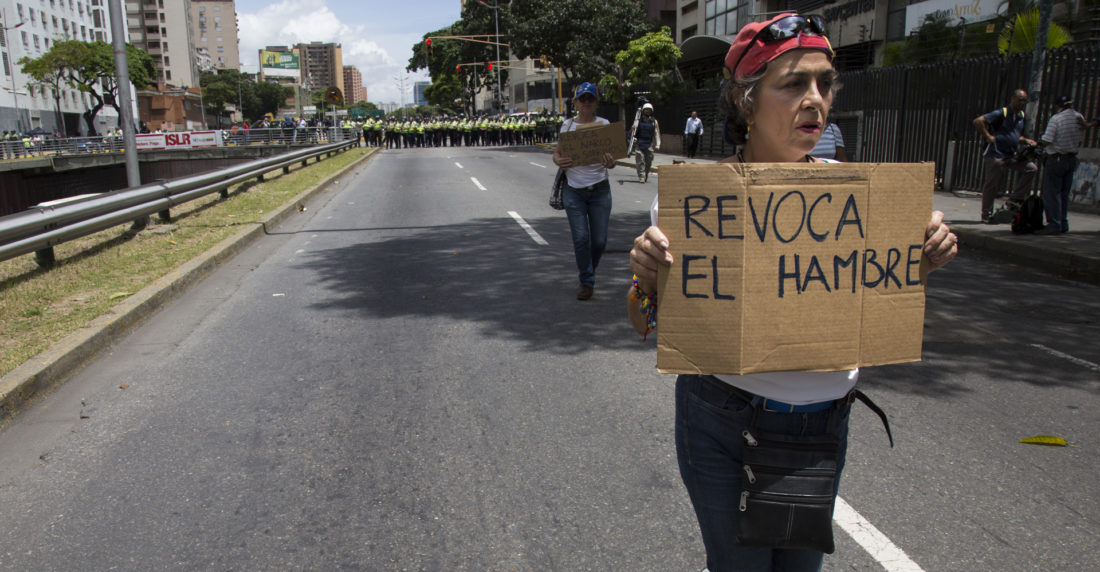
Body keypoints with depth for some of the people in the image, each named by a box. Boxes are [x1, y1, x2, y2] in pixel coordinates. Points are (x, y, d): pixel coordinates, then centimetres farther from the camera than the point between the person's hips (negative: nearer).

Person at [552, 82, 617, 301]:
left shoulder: (604, 125, 0)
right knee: (581, 238, -7)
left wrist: (610, 163, -29)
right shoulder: (567, 125, 4)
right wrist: (559, 161, -18)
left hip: (600, 190, 0)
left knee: (599, 240, 2)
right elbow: (557, 152, 7)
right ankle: (587, 282, 9)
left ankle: (588, 271, 32)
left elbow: (611, 157, -4)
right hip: (574, 190, 0)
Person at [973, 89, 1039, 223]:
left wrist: (1026, 141, 7)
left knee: (1031, 168, -9)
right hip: (996, 155, -7)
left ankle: (1015, 199, -1)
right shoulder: (1001, 113, -10)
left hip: (1012, 155, 7)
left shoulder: (1021, 116, 13)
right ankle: (986, 215, 10)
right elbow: (978, 121, -20)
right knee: (992, 185, -1)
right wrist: (988, 137, -16)